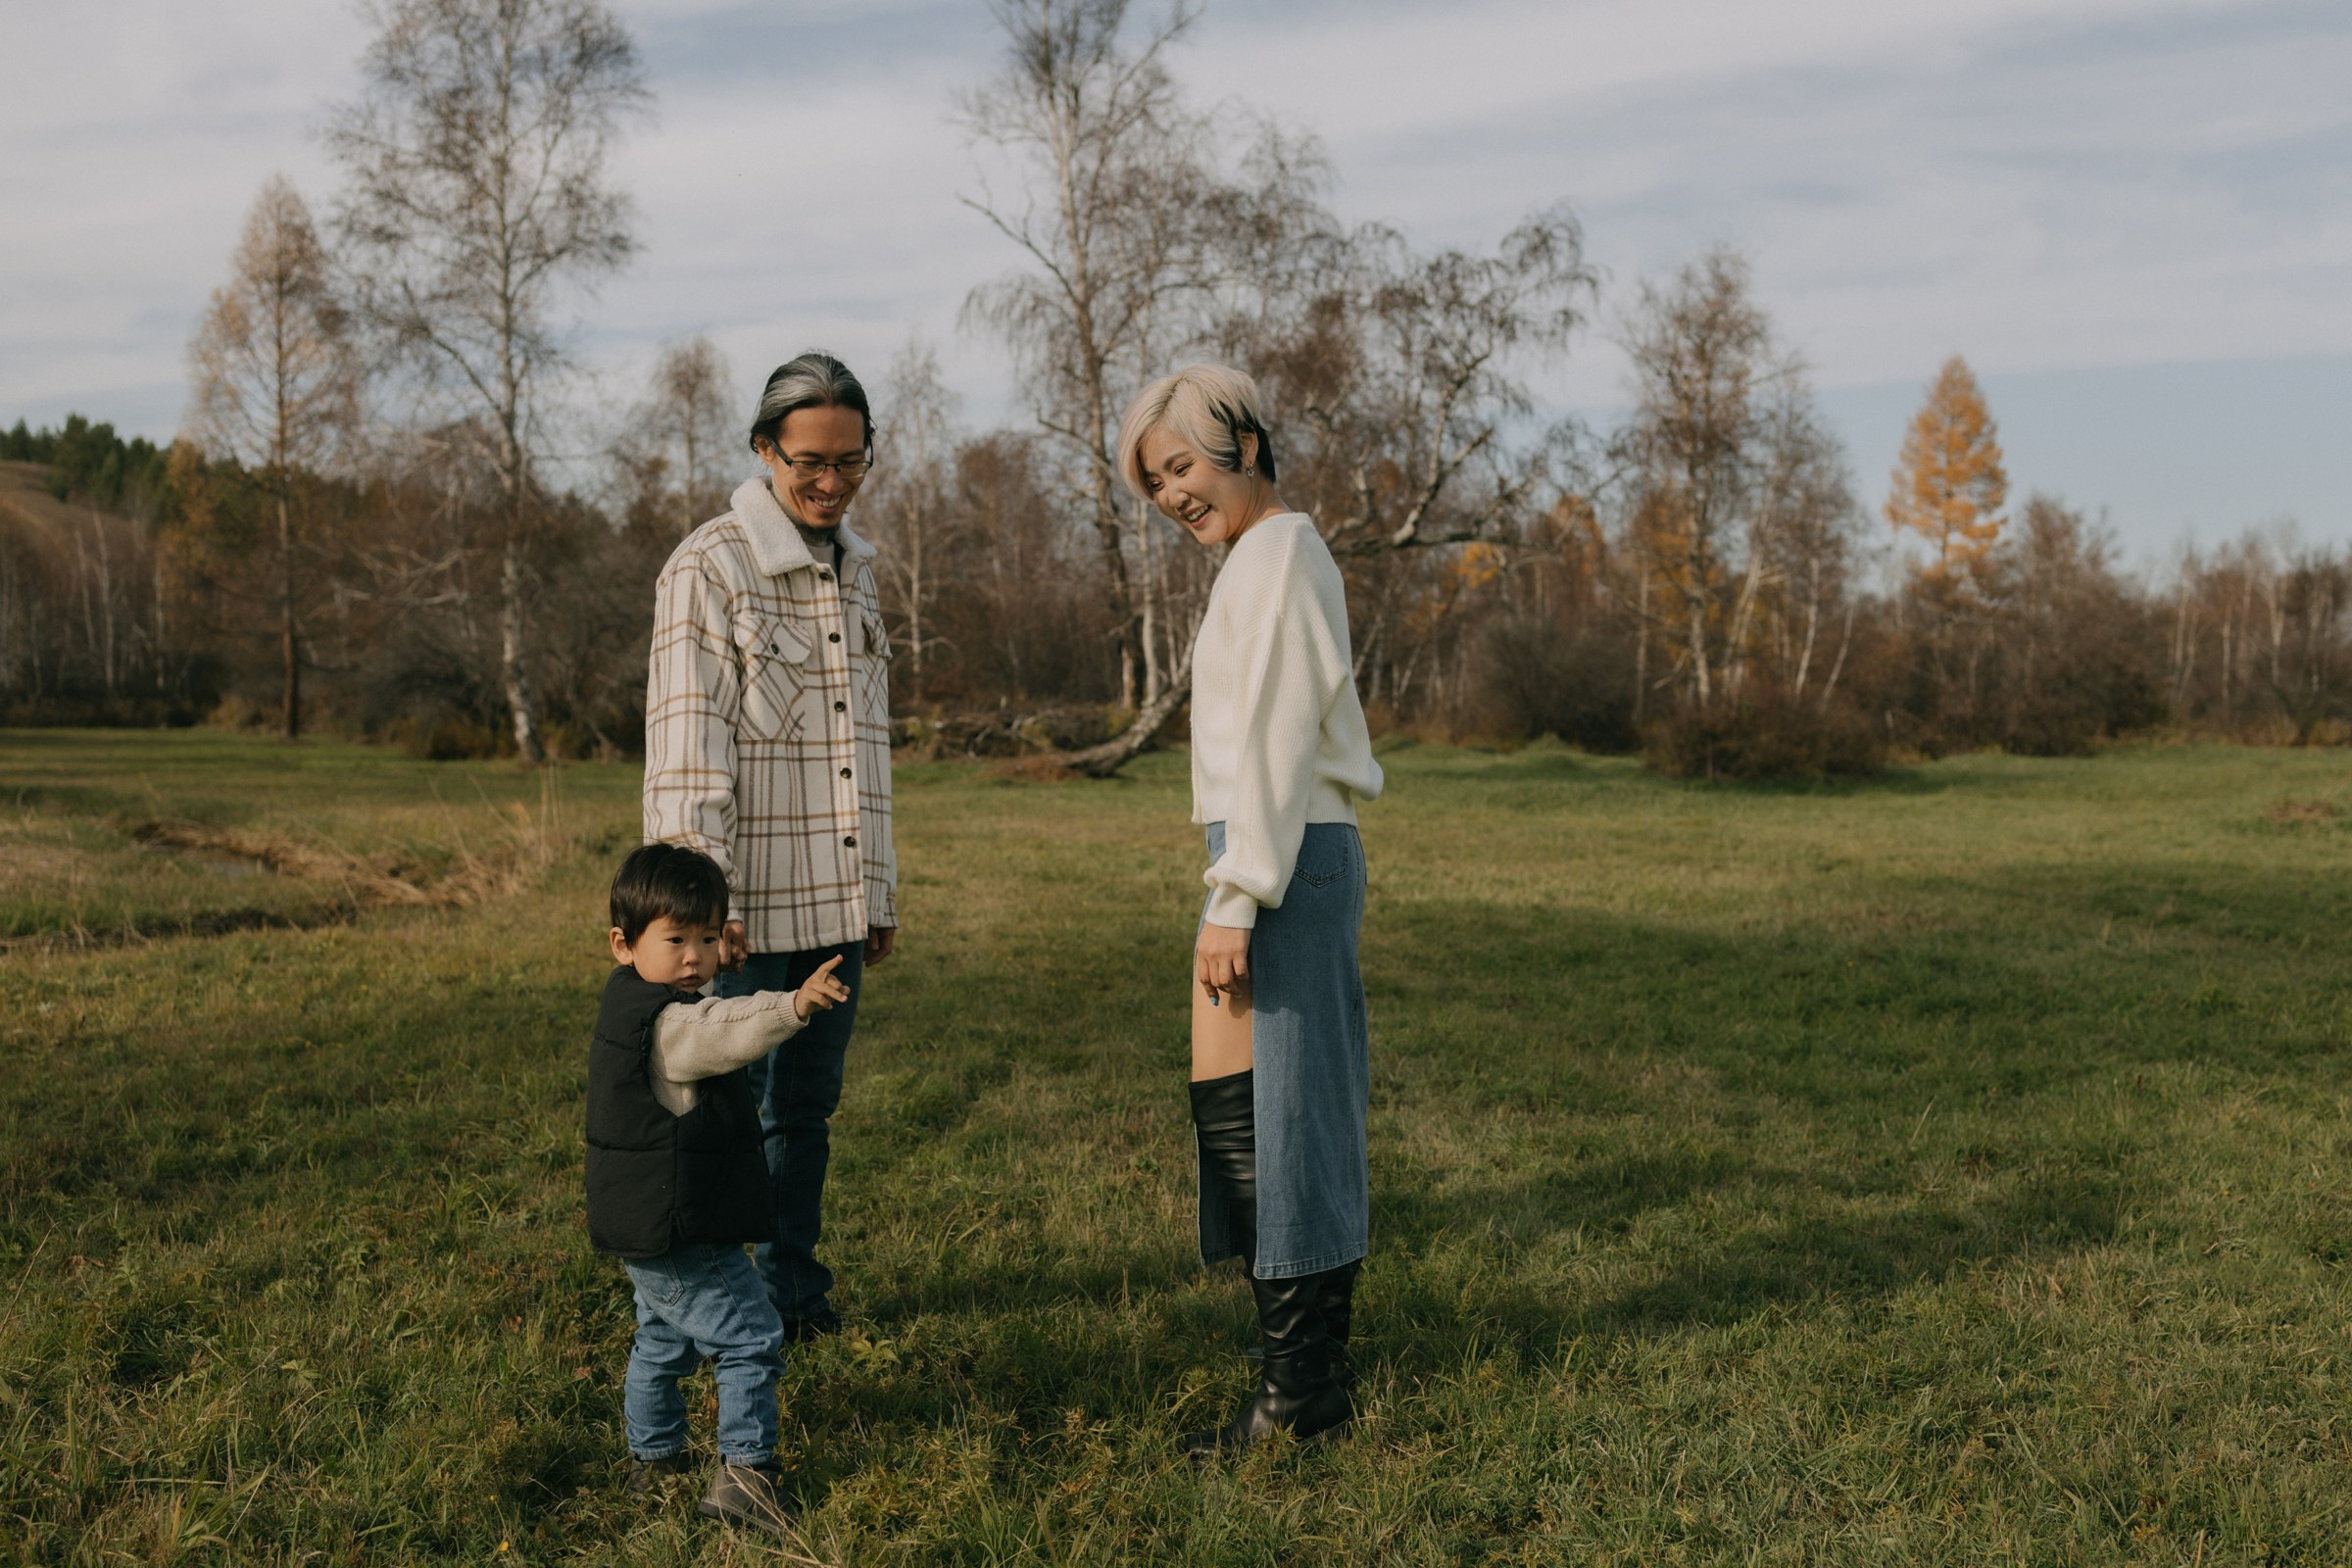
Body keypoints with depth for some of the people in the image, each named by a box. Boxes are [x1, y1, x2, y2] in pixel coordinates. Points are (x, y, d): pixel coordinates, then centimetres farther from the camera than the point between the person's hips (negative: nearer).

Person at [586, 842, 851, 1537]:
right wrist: (792, 1006, -60)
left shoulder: (632, 1004, 8)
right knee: (750, 1340, -6)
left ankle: (652, 1455, 41)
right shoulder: (664, 1022, -24)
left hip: (647, 1230, 11)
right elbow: (725, 1031, -45)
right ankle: (742, 1472, -5)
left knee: (663, 1338, 27)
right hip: (682, 1235, -11)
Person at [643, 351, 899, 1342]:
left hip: (835, 897, 7)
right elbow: (688, 741, -13)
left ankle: (793, 1283, 26)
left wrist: (880, 889, 19)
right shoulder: (710, 568, -9)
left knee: (808, 1105, 14)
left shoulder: (856, 570, 14)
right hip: (749, 903, -6)